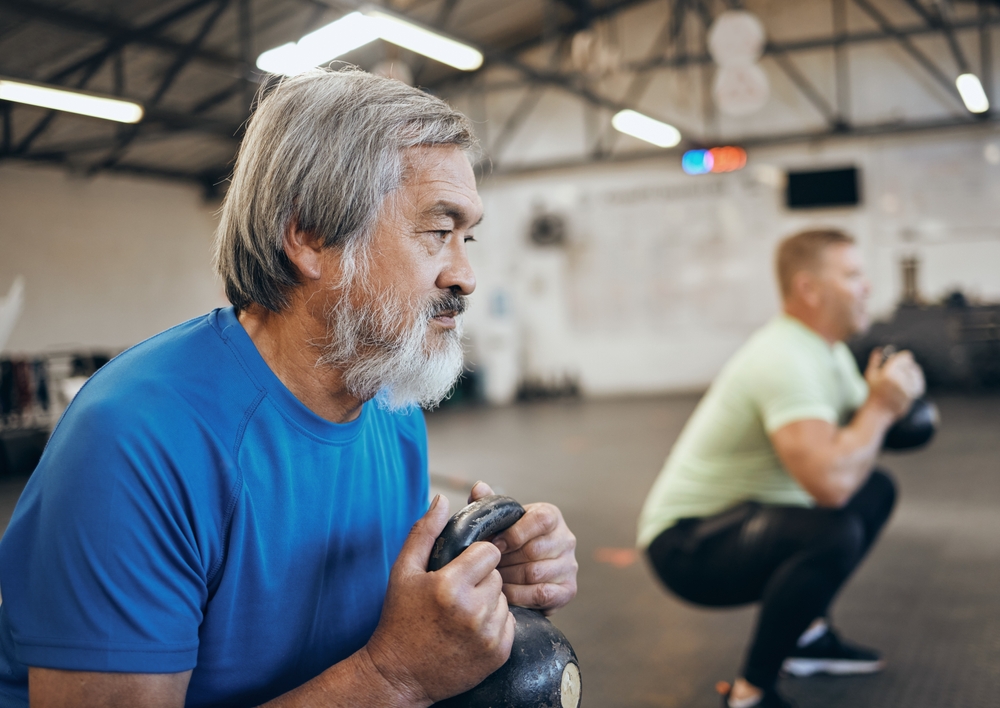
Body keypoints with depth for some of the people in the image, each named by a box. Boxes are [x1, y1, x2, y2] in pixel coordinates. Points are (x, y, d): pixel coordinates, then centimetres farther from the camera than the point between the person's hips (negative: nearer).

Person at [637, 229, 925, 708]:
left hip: (736, 516, 10)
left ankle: (806, 633, 19)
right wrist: (880, 406, -22)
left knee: (875, 489, 16)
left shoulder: (826, 349, 5)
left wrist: (888, 398, -8)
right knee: (835, 533, -33)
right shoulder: (784, 361, -27)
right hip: (685, 545, -10)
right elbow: (830, 482, -38)